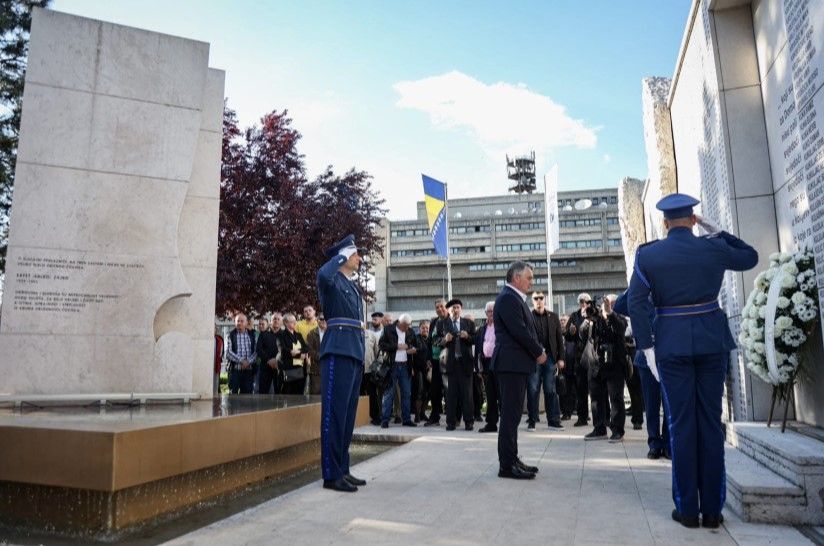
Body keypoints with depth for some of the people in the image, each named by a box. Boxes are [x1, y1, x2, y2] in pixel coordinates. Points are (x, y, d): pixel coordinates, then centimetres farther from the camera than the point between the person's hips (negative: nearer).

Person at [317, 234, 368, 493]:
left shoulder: (354, 287, 23)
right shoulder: (333, 281, -3)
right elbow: (322, 274, -28)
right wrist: (341, 255, -12)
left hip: (355, 353, 9)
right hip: (338, 352, -9)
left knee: (348, 414, 11)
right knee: (334, 412, -7)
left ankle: (342, 469, 18)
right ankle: (331, 474, -3)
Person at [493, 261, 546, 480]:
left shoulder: (514, 298, 19)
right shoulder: (508, 298, -13)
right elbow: (519, 331, -20)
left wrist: (537, 351, 5)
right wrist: (539, 352, -9)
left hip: (516, 364, 10)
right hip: (511, 364, -10)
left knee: (512, 414, 13)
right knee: (510, 415, -6)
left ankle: (511, 459, 21)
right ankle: (507, 465, -1)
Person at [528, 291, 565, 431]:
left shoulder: (553, 317, 11)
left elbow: (559, 338, 10)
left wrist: (560, 358, 4)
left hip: (550, 357, 2)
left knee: (551, 390, 5)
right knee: (533, 391, 2)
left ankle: (554, 421, 11)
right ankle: (532, 421, 10)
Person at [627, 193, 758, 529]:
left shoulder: (647, 255, -3)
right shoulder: (714, 248, 1)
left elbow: (636, 303, -7)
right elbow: (751, 257, 22)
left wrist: (647, 347, -4)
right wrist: (717, 231, 18)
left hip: (672, 344, -1)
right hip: (711, 341, 2)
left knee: (682, 423, 4)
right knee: (711, 421, 7)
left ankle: (687, 508, 10)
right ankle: (712, 508, 14)